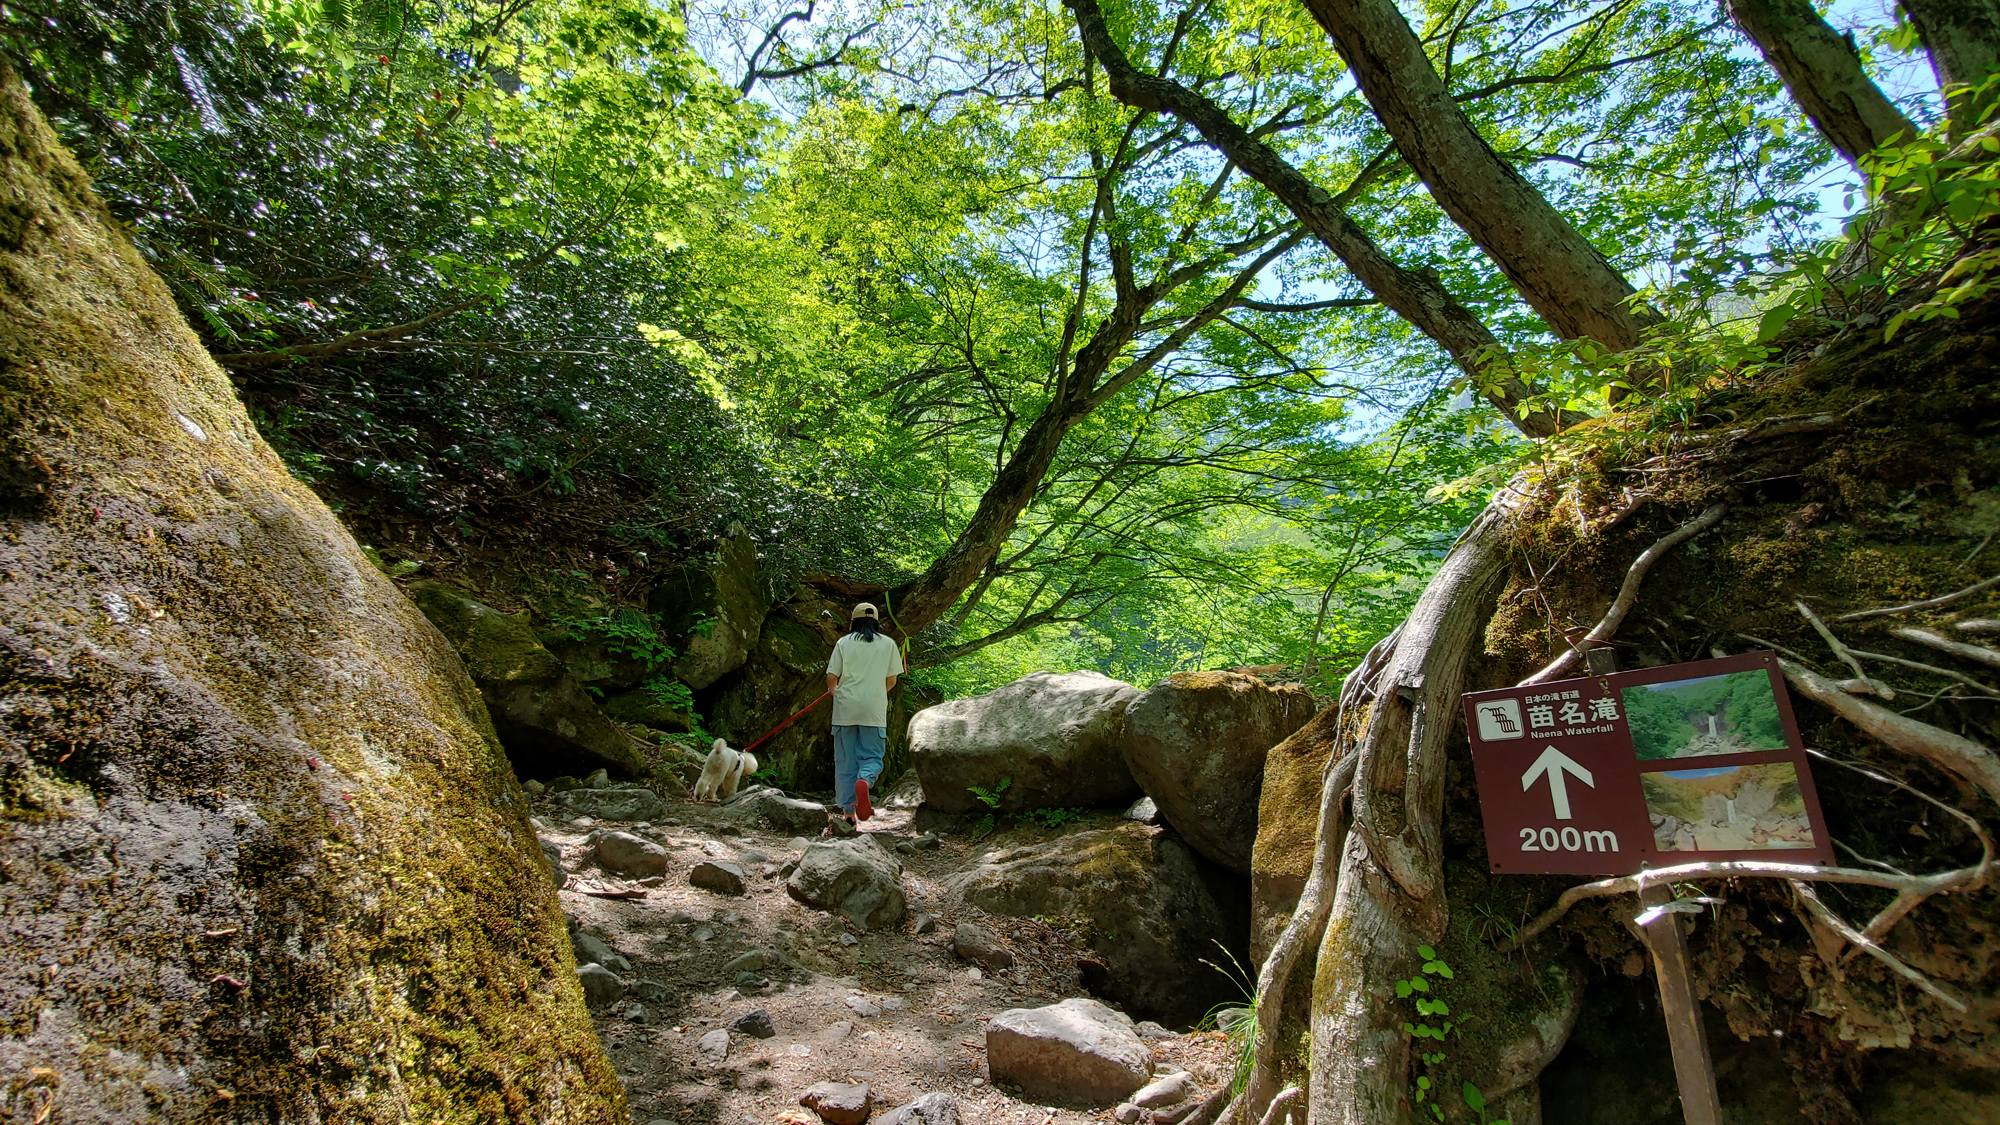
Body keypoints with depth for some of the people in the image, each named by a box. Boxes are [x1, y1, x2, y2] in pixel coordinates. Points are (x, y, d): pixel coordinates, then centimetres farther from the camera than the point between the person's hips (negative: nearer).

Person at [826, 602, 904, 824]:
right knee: (872, 756, 5)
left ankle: (848, 811, 7)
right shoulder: (888, 644, 7)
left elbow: (831, 679, 2)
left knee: (845, 760, 8)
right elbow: (891, 681, 8)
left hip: (845, 709, 0)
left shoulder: (844, 643, 4)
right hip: (874, 711, 0)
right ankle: (864, 781, -28)